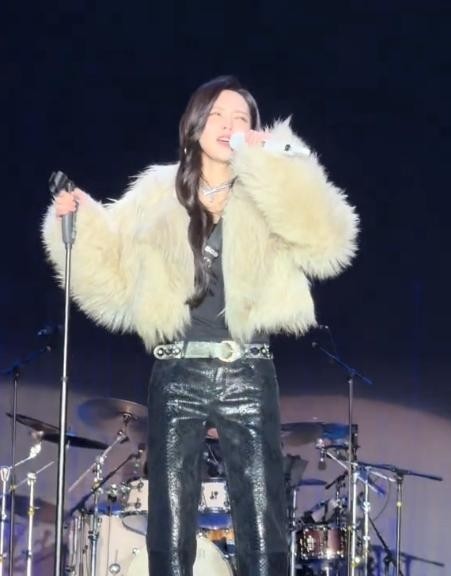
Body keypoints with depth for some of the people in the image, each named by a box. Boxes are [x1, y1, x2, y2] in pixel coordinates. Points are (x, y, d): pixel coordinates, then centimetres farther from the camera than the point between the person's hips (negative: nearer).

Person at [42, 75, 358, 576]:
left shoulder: (270, 200, 6)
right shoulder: (157, 196, 11)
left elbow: (326, 242, -13)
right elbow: (114, 275, 10)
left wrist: (270, 163, -14)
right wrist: (81, 221, -6)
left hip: (247, 375, -1)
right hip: (177, 375, 2)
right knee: (169, 534, 1)